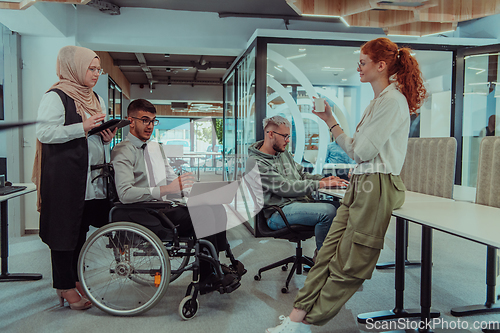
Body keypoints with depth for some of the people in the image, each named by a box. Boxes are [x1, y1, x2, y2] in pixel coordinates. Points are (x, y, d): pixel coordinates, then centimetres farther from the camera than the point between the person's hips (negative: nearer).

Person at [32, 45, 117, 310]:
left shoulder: (95, 98, 18)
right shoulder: (55, 96, -7)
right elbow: (43, 132, -16)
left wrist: (106, 136, 4)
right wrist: (82, 127, -20)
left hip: (92, 174, 8)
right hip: (64, 174, -7)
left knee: (81, 228, 12)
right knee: (65, 229, 0)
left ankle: (72, 279, 26)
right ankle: (66, 287, 12)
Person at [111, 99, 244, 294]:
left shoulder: (155, 148, 19)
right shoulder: (123, 152, -7)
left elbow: (172, 179, 20)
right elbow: (125, 194, -20)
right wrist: (165, 190, -29)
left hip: (163, 207, 8)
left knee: (216, 209, -15)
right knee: (203, 215, -27)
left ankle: (216, 267, -11)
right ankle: (208, 277, -14)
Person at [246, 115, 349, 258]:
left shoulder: (284, 153, 17)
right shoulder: (256, 163, -12)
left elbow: (301, 174, 22)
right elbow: (285, 188, -17)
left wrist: (323, 178, 2)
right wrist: (320, 184, -16)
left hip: (299, 201, 9)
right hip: (279, 212, -9)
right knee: (328, 211, -26)